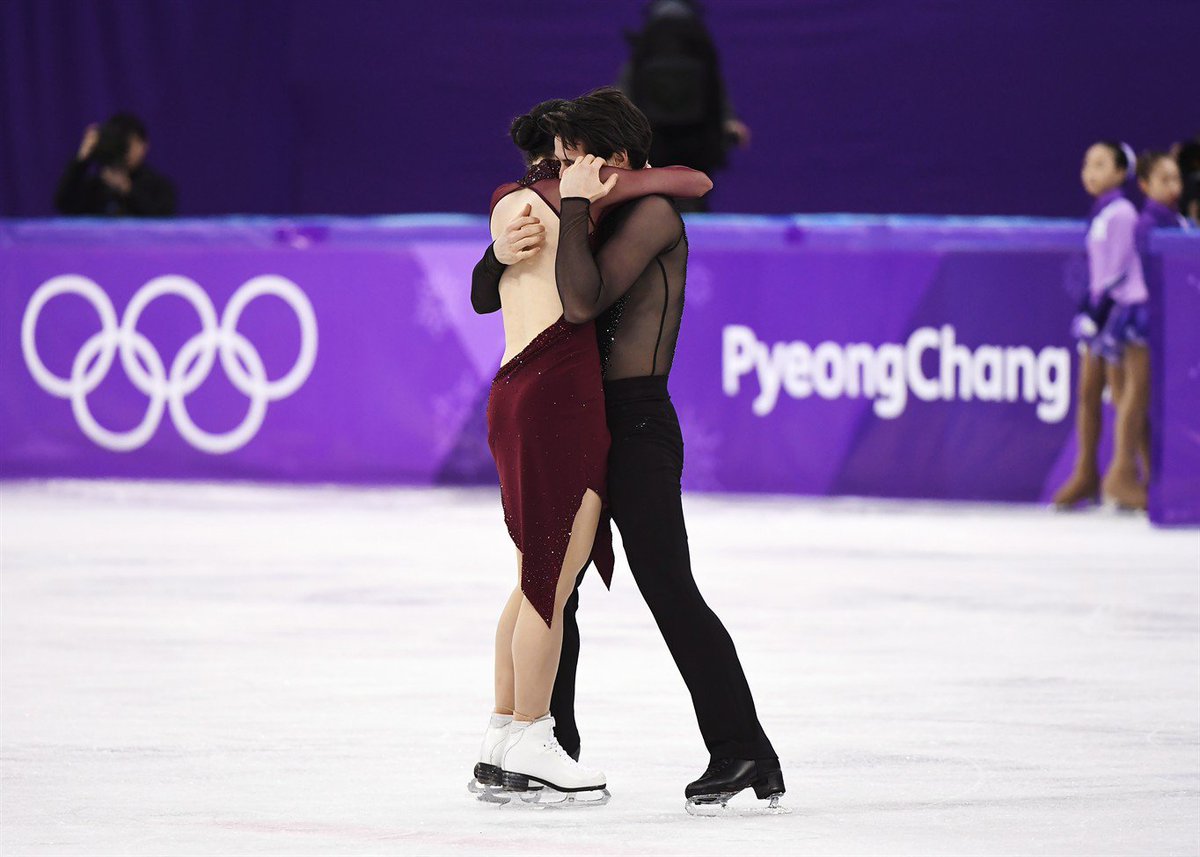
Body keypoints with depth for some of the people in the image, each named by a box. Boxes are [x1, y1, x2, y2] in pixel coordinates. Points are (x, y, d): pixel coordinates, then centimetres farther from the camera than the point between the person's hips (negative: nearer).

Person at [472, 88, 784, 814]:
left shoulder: (652, 213, -10)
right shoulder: (595, 222, 15)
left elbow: (583, 303, -24)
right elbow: (486, 294, 18)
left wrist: (577, 207, -17)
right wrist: (503, 253, -4)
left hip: (638, 425, -9)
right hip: (584, 424, 9)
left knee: (667, 587, -13)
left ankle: (743, 749, -12)